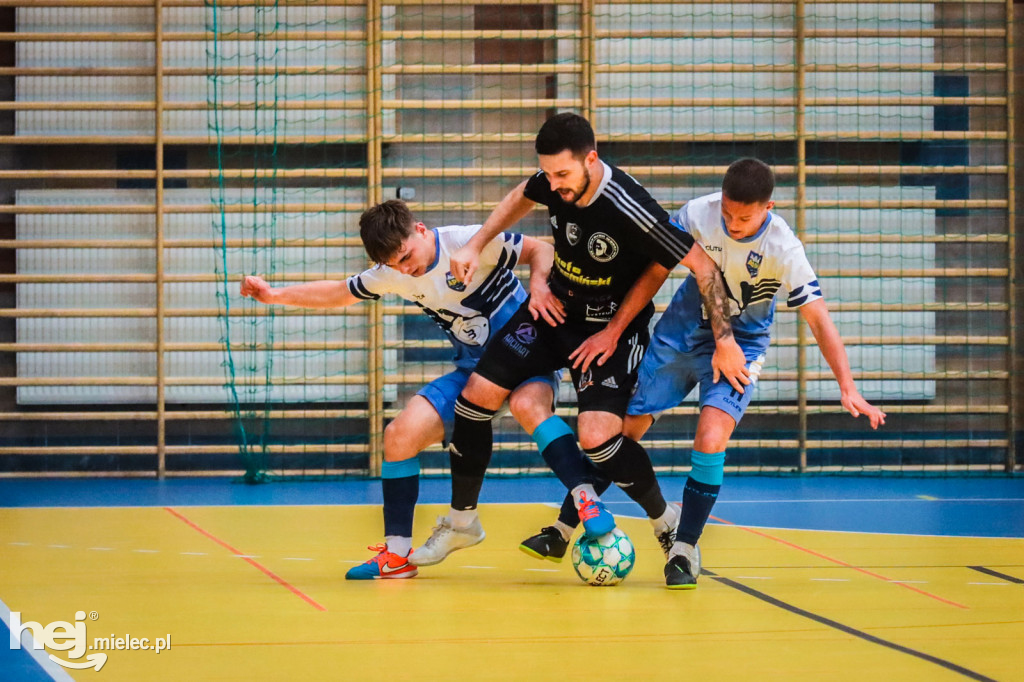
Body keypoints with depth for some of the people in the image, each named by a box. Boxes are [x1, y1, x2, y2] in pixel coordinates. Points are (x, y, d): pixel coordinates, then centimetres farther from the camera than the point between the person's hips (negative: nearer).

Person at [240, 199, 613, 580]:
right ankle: (397, 553, 3)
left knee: (527, 405, -40)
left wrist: (538, 285, -34)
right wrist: (275, 295, 6)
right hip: (472, 370, 6)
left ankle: (588, 502, -40)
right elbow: (339, 293, 14)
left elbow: (541, 250, -14)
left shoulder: (470, 241, -19)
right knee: (399, 434, -8)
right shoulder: (392, 274, 0)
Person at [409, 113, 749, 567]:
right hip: (556, 308, 6)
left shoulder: (629, 210, -35)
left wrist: (725, 341, -28)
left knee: (596, 436, -24)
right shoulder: (555, 180, -16)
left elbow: (703, 266, -28)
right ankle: (461, 522, 17)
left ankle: (666, 522, 3)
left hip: (612, 325, -6)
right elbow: (522, 197, 11)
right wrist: (475, 245, 2)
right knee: (476, 395, -2)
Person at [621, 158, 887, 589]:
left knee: (711, 440, -23)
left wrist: (847, 388, -29)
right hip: (681, 330, 3)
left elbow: (819, 319, -22)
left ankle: (685, 549, -6)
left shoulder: (784, 250, -25)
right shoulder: (698, 214, -19)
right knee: (624, 429, 3)